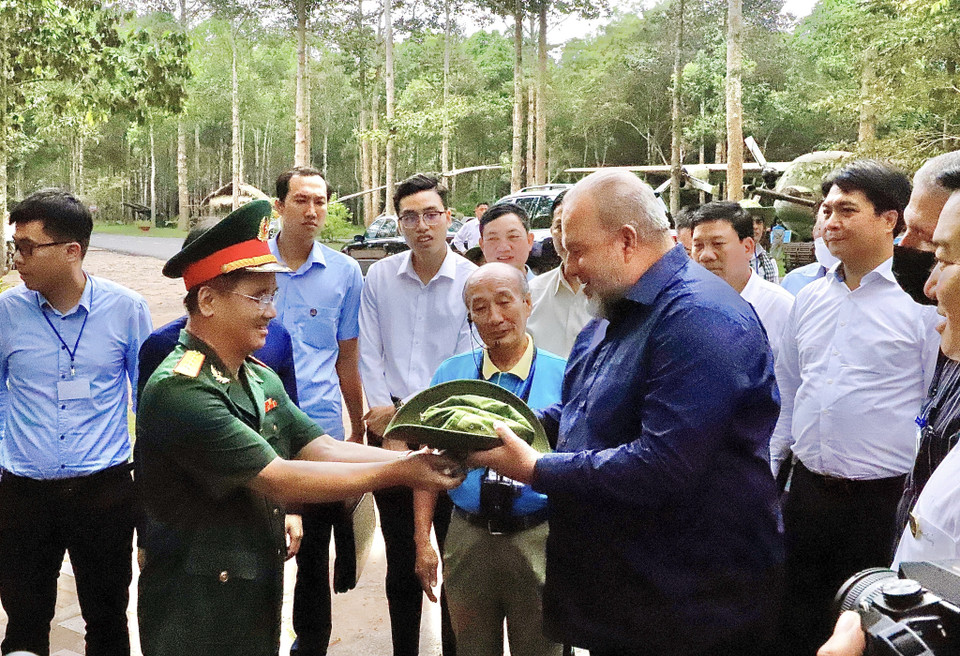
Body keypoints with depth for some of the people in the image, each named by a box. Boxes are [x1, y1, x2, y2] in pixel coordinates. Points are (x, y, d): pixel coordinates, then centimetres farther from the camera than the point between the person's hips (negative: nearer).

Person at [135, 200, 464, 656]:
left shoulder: (262, 380, 7)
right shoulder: (180, 389, -22)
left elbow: (322, 448, -1)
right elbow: (275, 480, -24)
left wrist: (422, 459, -14)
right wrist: (399, 473, -23)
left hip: (260, 595, 8)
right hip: (195, 611, -7)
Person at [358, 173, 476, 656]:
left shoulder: (470, 280, -4)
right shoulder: (379, 277, 5)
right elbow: (369, 356, 4)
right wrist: (386, 416, -8)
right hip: (388, 436, 3)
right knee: (401, 563, 13)